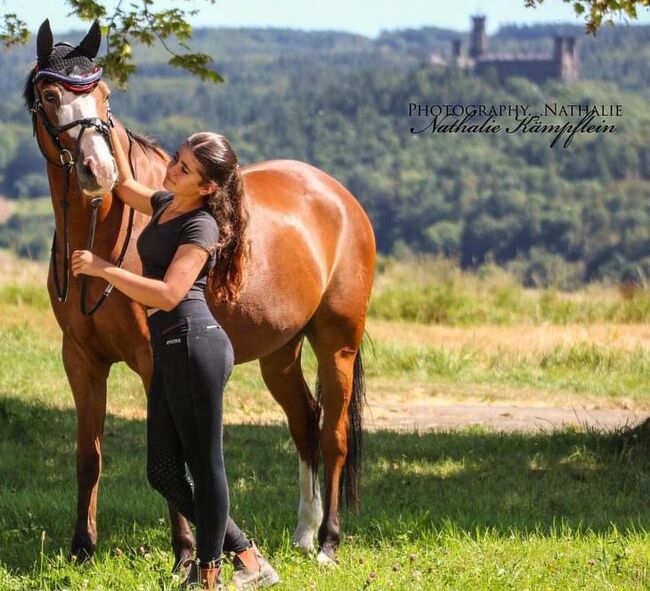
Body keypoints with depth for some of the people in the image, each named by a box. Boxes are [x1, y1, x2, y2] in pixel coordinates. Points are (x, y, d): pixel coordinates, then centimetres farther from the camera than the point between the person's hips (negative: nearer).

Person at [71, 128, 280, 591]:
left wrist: (102, 268, -21)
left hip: (194, 343, -10)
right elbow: (125, 185, 36)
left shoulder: (202, 226, -12)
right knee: (164, 473, 10)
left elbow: (168, 294, -23)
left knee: (203, 465, -2)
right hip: (170, 349, 10)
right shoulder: (166, 204, 15)